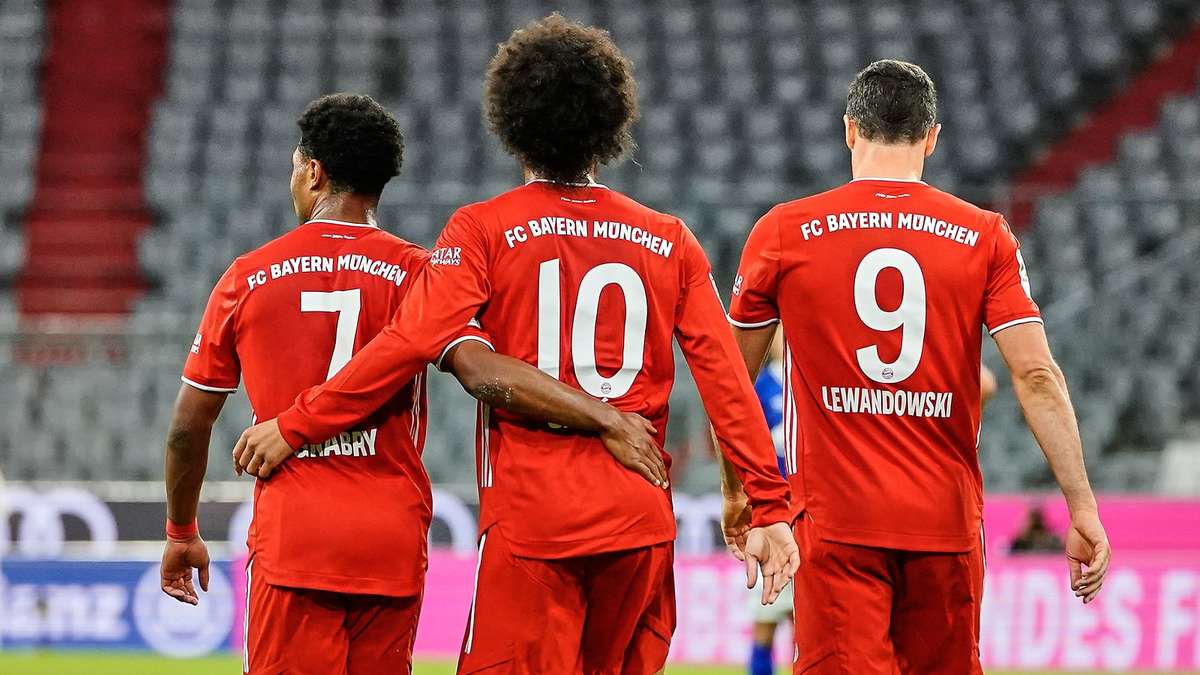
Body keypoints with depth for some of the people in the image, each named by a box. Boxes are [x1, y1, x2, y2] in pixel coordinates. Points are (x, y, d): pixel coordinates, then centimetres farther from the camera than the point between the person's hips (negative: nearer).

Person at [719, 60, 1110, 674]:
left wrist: (735, 491, 22)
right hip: (946, 522, 2)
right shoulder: (984, 237, 1)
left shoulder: (783, 233, 2)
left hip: (836, 516, -2)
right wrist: (1082, 508, -5)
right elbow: (1036, 376, -6)